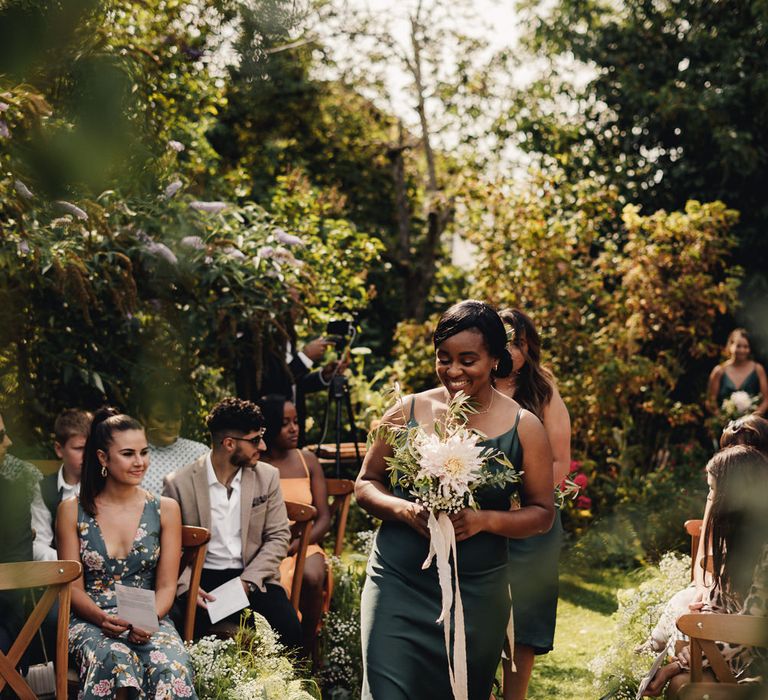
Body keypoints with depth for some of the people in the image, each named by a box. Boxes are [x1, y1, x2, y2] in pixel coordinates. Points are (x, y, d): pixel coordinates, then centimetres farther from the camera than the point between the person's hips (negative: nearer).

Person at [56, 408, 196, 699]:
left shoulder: (165, 509, 9)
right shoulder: (72, 511, 6)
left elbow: (166, 586, 6)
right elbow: (73, 587, 5)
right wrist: (101, 618, -16)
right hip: (90, 619, -1)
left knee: (171, 666, -34)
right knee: (117, 661, -38)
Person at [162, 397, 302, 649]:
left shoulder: (267, 477, 6)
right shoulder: (179, 483, -2)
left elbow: (279, 536, 4)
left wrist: (248, 580, -10)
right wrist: (187, 586, -16)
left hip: (253, 577, 2)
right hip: (202, 578, -2)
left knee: (288, 630, -25)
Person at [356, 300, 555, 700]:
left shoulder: (523, 428, 0)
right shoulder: (408, 412, 3)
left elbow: (542, 514, 4)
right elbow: (365, 485, 9)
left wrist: (485, 520, -14)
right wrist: (402, 509, -12)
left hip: (476, 592, 0)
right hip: (398, 585, 0)